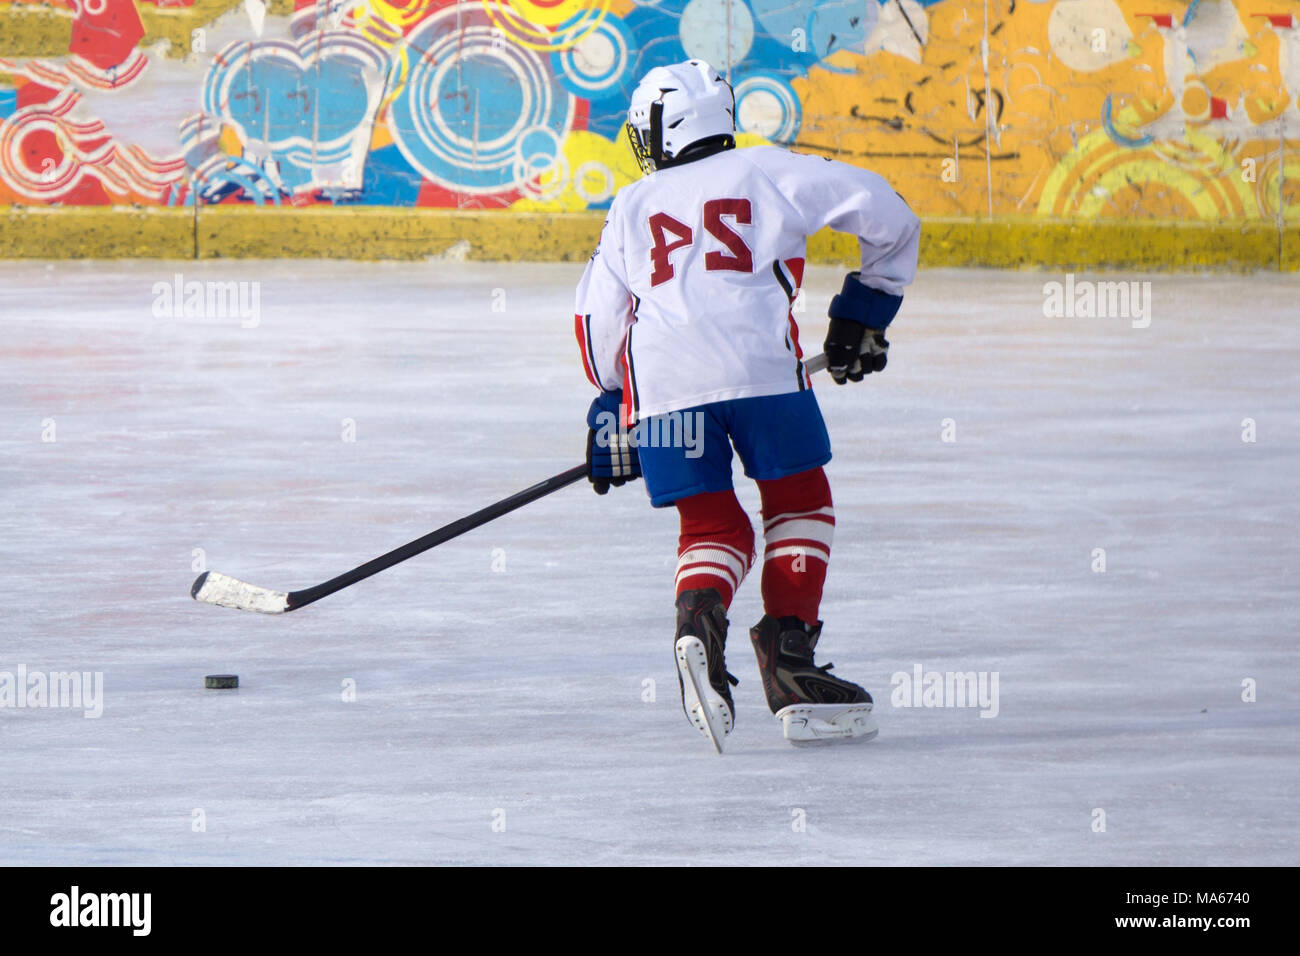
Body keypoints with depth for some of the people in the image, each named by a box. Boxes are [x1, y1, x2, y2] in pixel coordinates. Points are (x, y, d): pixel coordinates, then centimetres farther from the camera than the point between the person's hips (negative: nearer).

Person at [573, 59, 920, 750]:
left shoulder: (631, 207, 26)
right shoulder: (766, 174, 18)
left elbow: (598, 322, 26)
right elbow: (884, 212, 13)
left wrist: (610, 409, 38)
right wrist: (868, 305, 26)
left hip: (660, 382, 2)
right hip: (758, 363, -2)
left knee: (712, 527, 14)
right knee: (798, 504, 15)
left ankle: (700, 619, -18)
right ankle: (789, 660, 1)